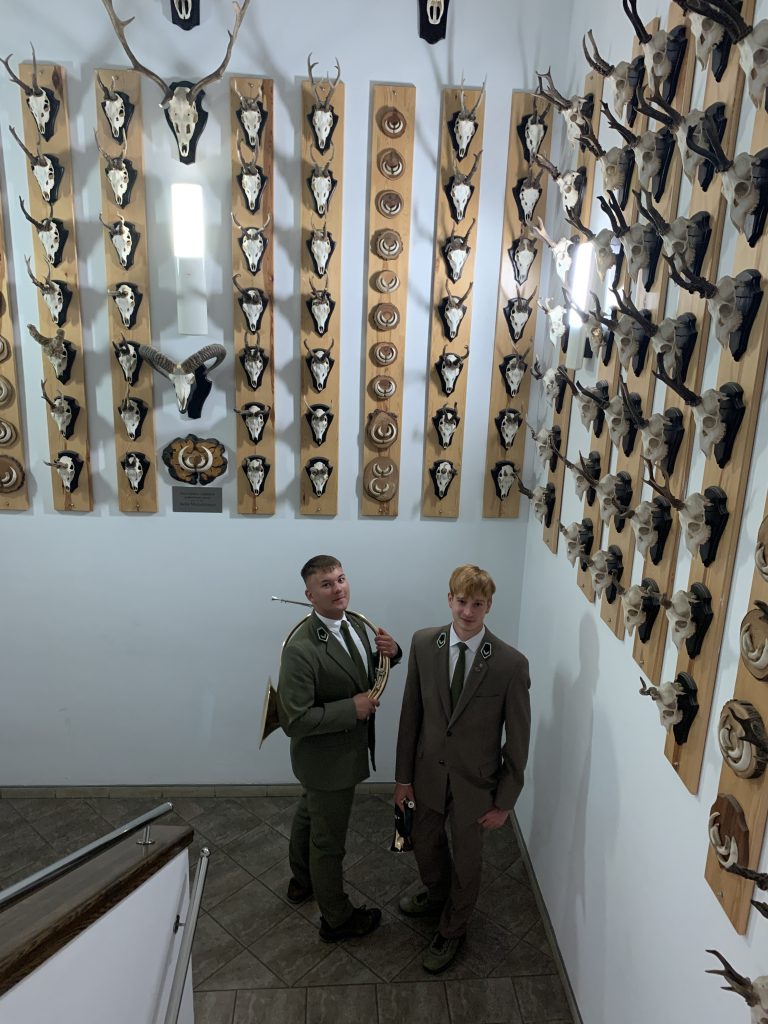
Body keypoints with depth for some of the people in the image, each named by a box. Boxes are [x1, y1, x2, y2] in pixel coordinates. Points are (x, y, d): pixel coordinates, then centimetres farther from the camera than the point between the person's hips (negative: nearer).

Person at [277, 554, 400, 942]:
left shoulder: (354, 623, -6)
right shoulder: (301, 649, -32)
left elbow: (363, 674, 9)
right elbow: (294, 720, -30)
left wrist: (389, 652, -12)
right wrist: (353, 708, -28)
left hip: (342, 751, 9)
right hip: (329, 760, -9)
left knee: (309, 814, 31)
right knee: (328, 841, 14)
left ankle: (302, 881, 57)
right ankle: (337, 919, 38)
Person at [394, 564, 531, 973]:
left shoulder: (511, 663, -23)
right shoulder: (423, 644, -14)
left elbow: (517, 739, -13)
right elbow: (411, 714, -4)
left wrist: (505, 802, -7)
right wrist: (403, 775, 1)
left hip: (475, 782, -3)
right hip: (428, 772, 3)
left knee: (466, 860, 19)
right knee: (425, 843, 26)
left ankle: (451, 932, 48)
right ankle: (437, 894, 60)